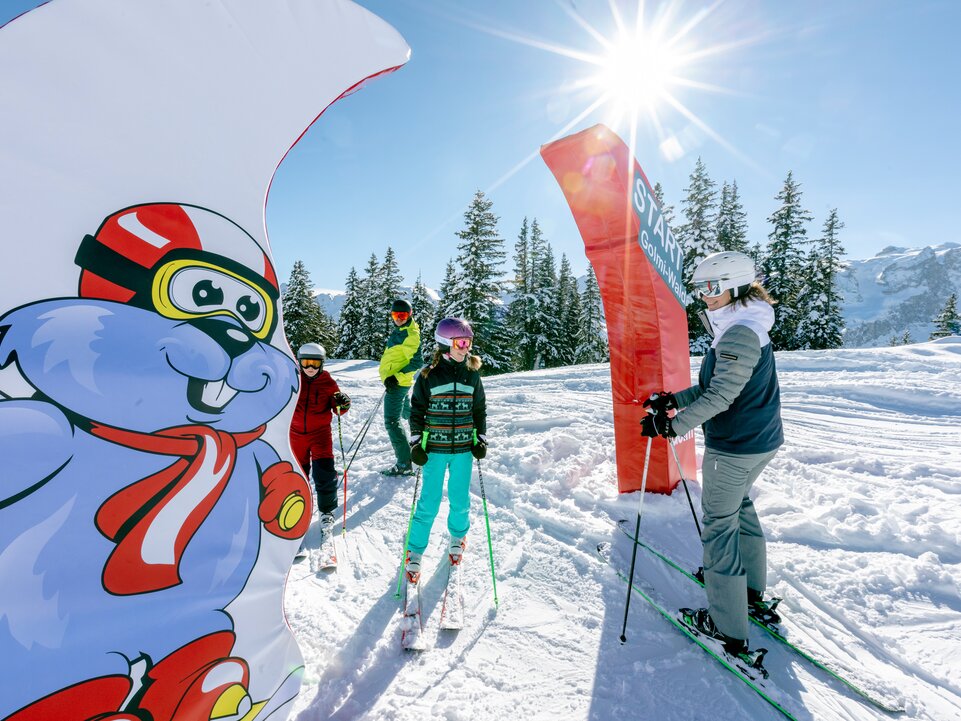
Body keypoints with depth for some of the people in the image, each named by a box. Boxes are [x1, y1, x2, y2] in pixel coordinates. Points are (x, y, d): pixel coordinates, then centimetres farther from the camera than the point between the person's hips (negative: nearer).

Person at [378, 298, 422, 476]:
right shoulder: (399, 330, 12)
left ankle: (404, 465, -9)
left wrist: (397, 376, -28)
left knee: (392, 421, -11)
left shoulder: (410, 334, -18)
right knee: (408, 413, 28)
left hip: (398, 383, -10)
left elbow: (417, 361, -23)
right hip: (398, 381, 10)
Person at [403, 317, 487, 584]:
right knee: (429, 502, 3)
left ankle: (457, 538, 40)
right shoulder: (428, 375, -5)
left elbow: (480, 410, 11)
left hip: (464, 449, 2)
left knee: (460, 500, 12)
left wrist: (481, 440, 5)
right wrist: (416, 443, -5)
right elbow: (417, 410, 0)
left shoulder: (472, 375, 3)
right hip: (435, 448, -2)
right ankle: (414, 552, 20)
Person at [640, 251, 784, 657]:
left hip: (734, 448, -10)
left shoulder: (740, 333, -21)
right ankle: (753, 594, 41)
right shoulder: (746, 329, 11)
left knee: (720, 524, 0)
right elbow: (718, 385, 14)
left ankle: (728, 629, 12)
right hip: (763, 441, 10)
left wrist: (675, 425, -25)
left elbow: (720, 396, -26)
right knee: (739, 506, 25)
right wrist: (674, 400, 9)